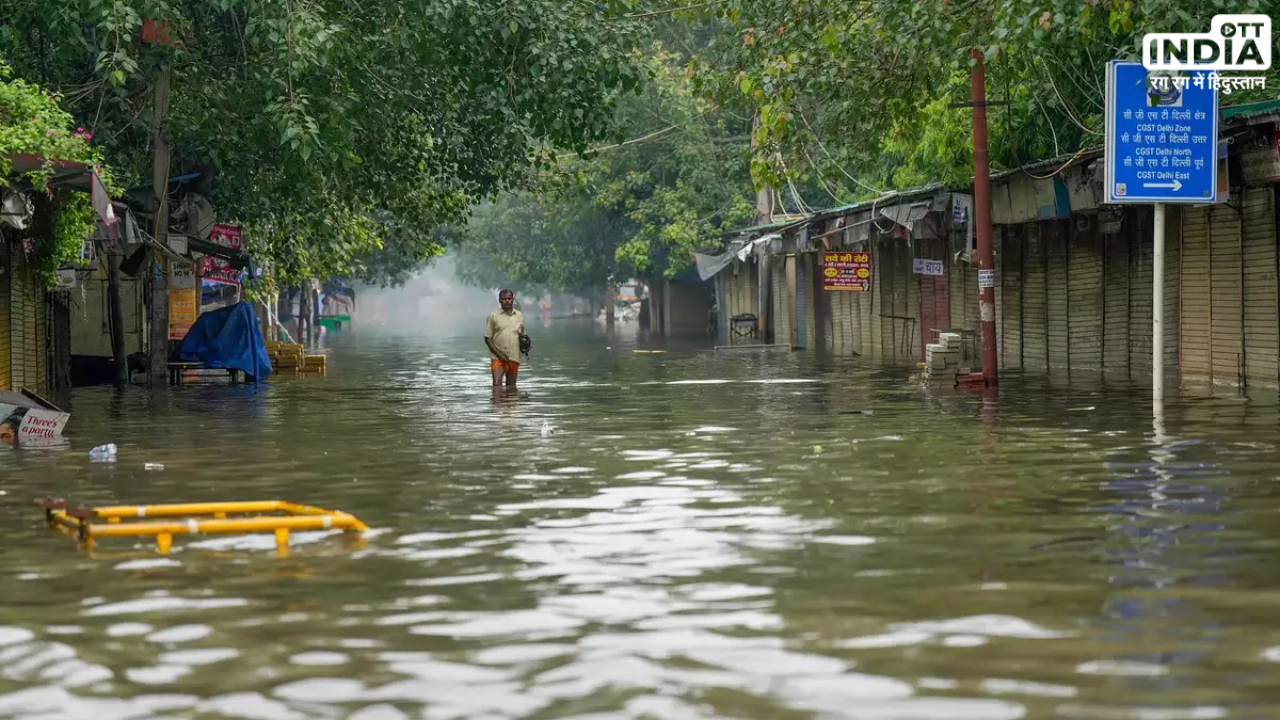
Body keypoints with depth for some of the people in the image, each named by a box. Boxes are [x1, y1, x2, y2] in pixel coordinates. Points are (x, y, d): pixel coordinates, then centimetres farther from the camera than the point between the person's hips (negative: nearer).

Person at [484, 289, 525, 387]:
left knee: (511, 385, 9)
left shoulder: (520, 316, 11)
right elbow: (488, 338, -1)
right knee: (497, 384, -17)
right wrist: (498, 354, -12)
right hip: (498, 357, -4)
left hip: (514, 357, 4)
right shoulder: (493, 316, 0)